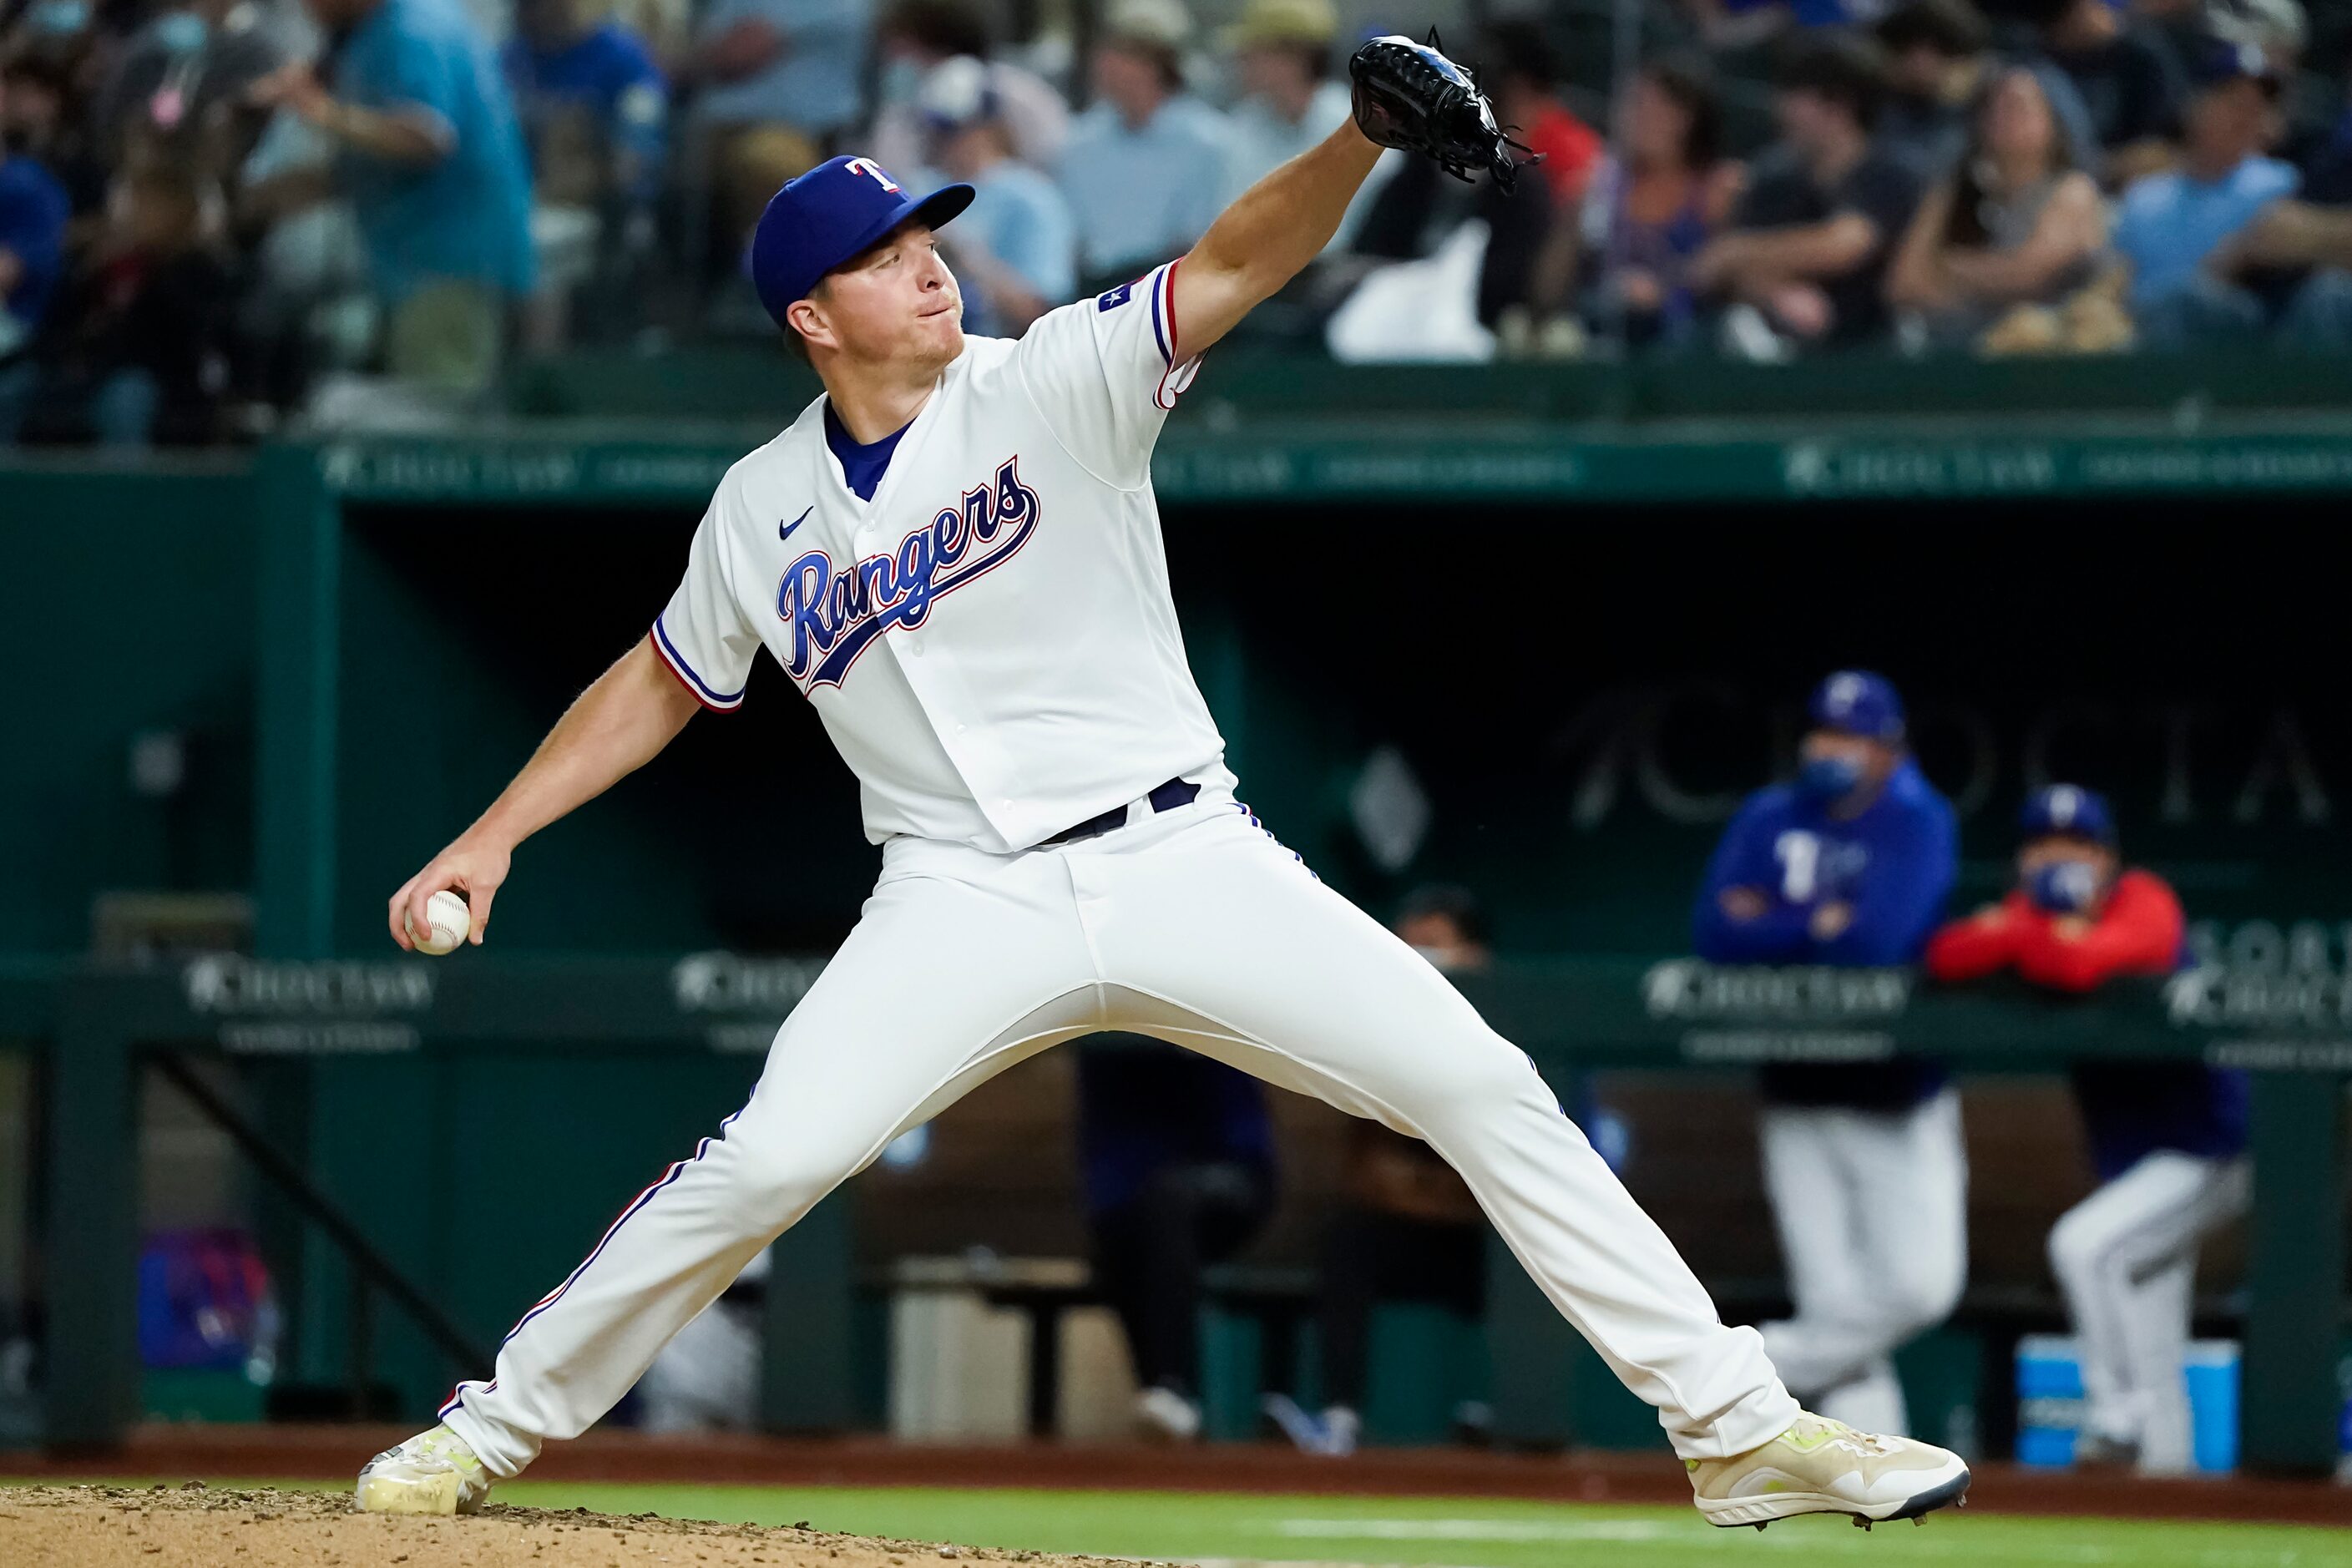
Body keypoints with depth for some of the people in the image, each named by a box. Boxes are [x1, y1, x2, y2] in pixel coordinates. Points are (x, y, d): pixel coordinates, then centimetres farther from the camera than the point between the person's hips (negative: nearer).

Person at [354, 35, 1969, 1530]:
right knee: (768, 1158, -19)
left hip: (1184, 861, 0)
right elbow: (662, 684, 20)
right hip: (964, 901, 0)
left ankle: (1740, 1428, -4)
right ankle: (491, 1429, -1)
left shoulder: (1054, 385, -2)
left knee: (1487, 1090, -10)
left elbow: (1234, 265, -17)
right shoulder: (765, 509, 5)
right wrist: (490, 837, 12)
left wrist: (1356, 145, -34)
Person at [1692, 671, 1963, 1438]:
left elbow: (1881, 941, -21)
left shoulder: (1918, 826, -7)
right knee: (1833, 1298, -1)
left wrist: (1768, 928, -9)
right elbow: (1715, 932, -5)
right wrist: (1818, 926, -14)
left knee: (1921, 1285, -15)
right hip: (1797, 1102, 3)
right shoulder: (1768, 820, 6)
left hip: (1898, 1104, -3)